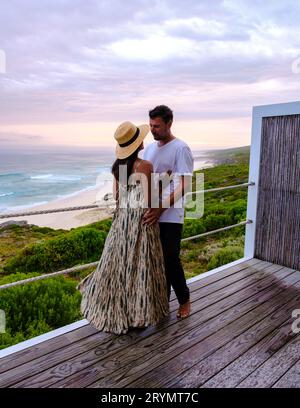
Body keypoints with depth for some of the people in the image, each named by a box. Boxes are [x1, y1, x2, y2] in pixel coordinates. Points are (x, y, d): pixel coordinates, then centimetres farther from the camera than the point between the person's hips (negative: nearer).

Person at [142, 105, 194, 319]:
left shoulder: (181, 149, -9)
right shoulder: (150, 148, 13)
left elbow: (184, 185, -17)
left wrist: (160, 208, -25)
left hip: (170, 216, -6)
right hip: (151, 214, 6)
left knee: (170, 260, 0)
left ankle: (184, 300, 24)